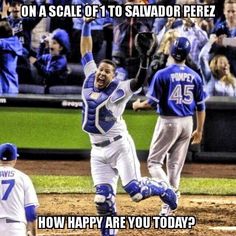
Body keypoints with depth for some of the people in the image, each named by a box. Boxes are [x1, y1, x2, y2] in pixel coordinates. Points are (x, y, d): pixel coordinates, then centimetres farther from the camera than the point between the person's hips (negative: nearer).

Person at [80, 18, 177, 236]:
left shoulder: (119, 90, -11)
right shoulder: (90, 78, 4)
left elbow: (138, 82, -29)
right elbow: (86, 51, 10)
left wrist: (145, 58, -41)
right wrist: (86, 24, 5)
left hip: (119, 145, -5)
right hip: (98, 151, 5)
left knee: (135, 190, -9)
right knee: (103, 199, 0)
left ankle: (163, 190, 21)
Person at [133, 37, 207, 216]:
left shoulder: (162, 74, -10)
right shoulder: (195, 76, 3)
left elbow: (153, 102, -11)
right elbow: (201, 107, 6)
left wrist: (138, 105, 10)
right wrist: (199, 130, 16)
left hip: (168, 122, -4)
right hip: (187, 123, 4)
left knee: (154, 162, 4)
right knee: (175, 165, 11)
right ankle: (168, 208, 12)